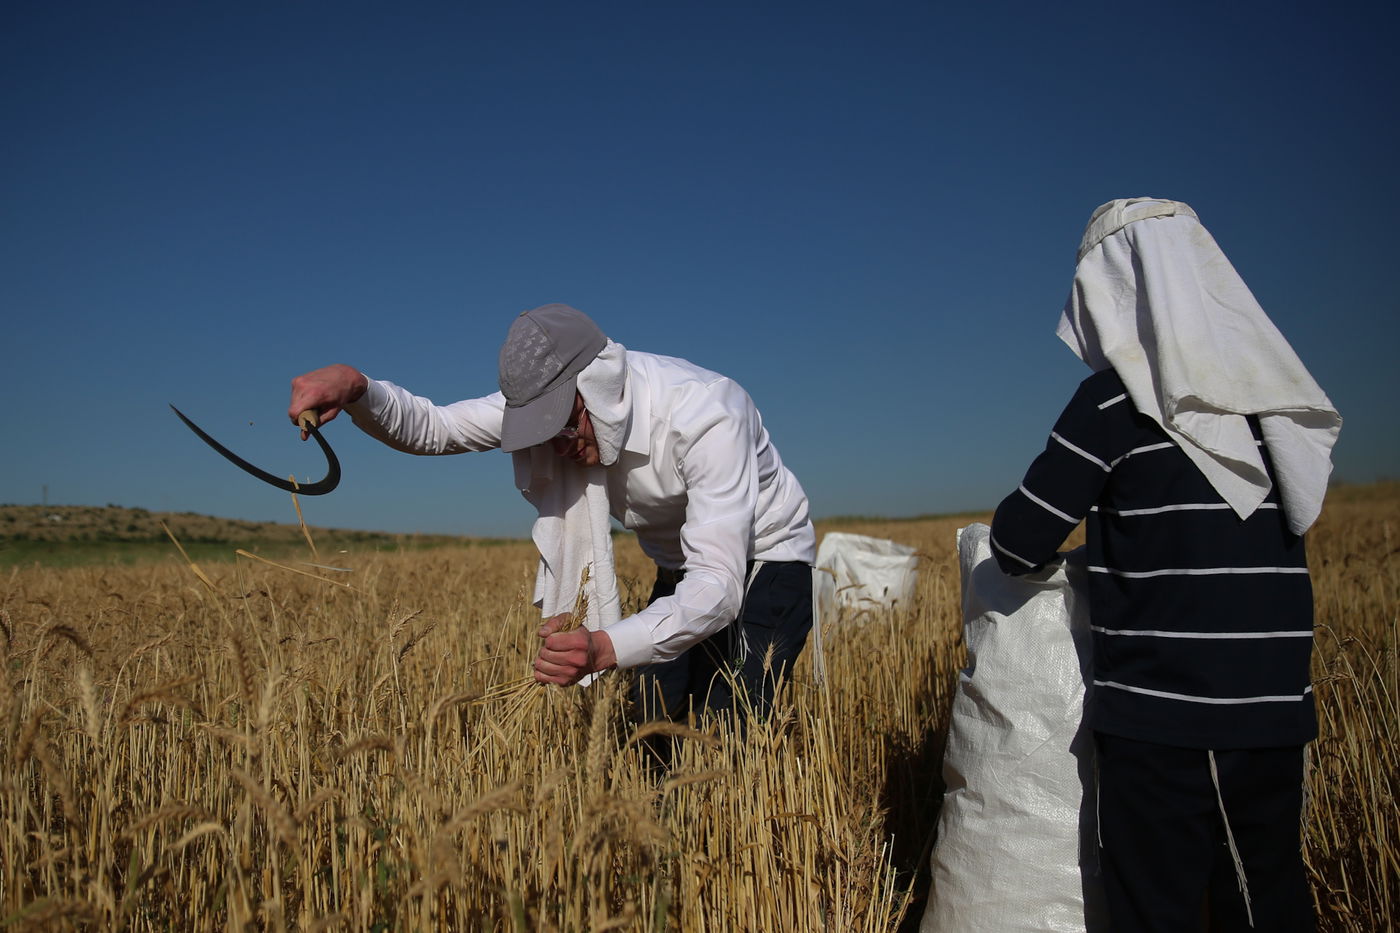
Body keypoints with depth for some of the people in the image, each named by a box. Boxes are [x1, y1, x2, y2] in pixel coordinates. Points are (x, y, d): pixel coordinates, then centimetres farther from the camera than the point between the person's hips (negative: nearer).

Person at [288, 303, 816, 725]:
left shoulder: (704, 413, -35)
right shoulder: (549, 396, -16)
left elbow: (718, 585, -39)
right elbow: (434, 427, -11)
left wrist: (607, 649, -55)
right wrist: (355, 388, -33)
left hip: (765, 564, -5)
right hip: (681, 571, 6)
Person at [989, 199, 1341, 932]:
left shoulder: (1119, 399, -11)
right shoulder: (1270, 390, 7)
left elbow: (1018, 545, -12)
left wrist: (1014, 525, 11)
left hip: (1162, 713, -6)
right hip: (1274, 710, 7)